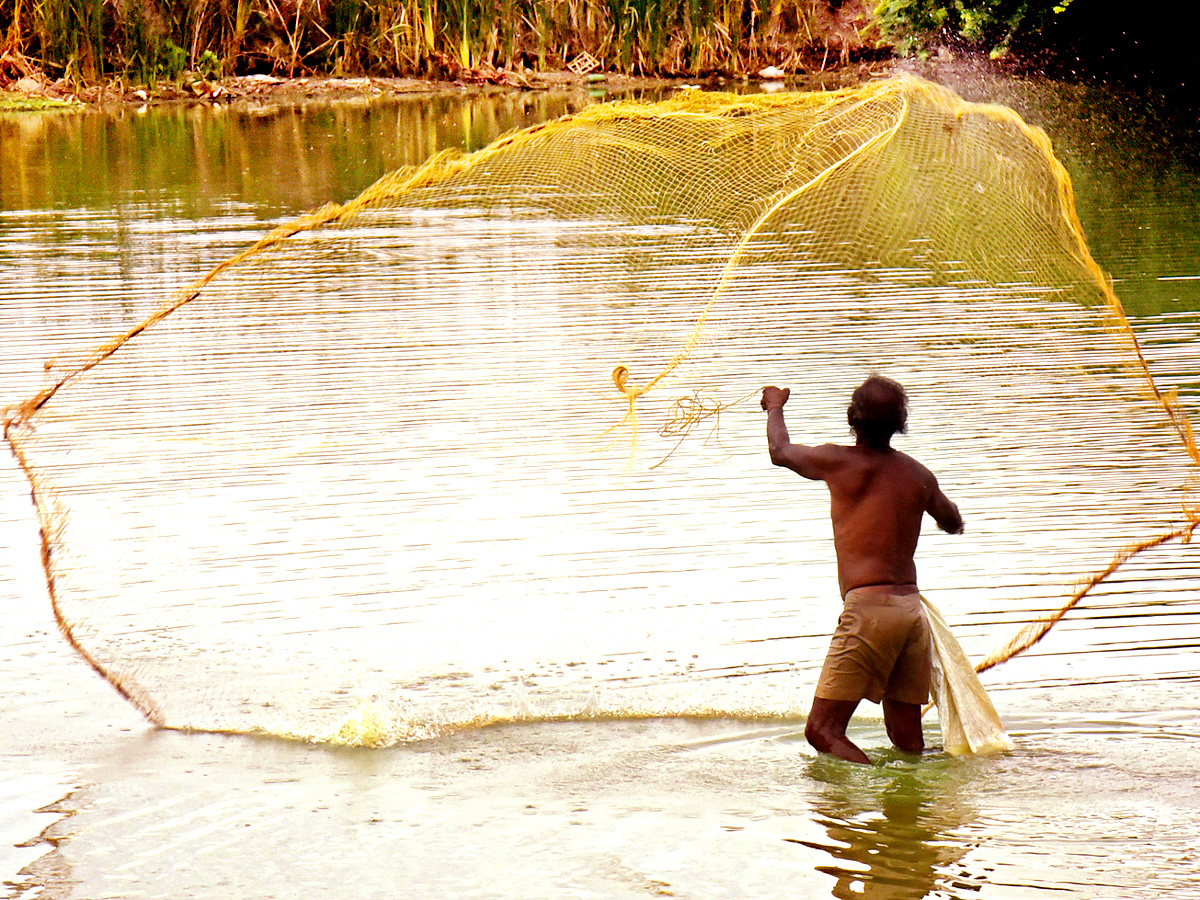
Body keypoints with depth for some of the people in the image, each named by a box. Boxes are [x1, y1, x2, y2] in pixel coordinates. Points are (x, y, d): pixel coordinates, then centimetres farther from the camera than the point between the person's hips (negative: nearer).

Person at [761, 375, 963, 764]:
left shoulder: (839, 462, -3)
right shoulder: (918, 474, 12)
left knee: (822, 730, -8)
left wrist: (775, 406, 37)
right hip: (911, 607, 6)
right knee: (908, 743, 9)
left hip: (869, 606, -6)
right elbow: (953, 523, 32)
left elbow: (780, 452, 18)